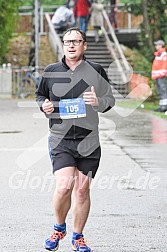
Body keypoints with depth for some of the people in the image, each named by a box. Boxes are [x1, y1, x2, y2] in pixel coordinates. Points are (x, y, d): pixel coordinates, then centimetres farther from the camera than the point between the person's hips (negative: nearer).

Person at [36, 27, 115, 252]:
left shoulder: (96, 71, 3)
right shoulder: (51, 72, 6)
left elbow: (110, 100, 7)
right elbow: (40, 95, 21)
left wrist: (98, 102, -15)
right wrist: (44, 105, -2)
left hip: (89, 141, 1)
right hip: (60, 139, -1)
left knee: (82, 190, 4)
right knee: (64, 186, -16)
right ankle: (59, 228, 11)